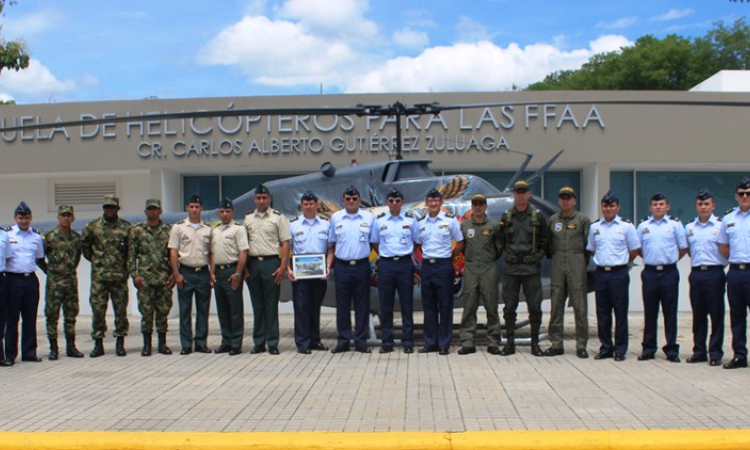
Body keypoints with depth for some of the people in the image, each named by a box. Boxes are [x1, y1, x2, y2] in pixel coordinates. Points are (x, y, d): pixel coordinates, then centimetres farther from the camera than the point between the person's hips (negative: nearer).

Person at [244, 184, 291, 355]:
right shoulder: (248, 218, 11)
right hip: (253, 263, 3)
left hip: (271, 262, -3)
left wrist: (282, 267, -10)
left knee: (271, 305, 0)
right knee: (257, 305, 8)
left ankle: (273, 343, 6)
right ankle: (258, 342, 14)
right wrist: (244, 266, 4)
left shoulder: (278, 217, 1)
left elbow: (285, 244, -2)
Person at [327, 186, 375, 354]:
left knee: (362, 305, 5)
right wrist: (327, 265, 0)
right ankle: (343, 341, 13)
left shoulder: (369, 217, 2)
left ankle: (361, 341, 12)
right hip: (342, 267, 1)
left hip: (362, 266, -1)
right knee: (342, 305, 5)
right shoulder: (335, 218, 5)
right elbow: (331, 245, 10)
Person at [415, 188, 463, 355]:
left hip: (444, 266, -4)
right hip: (427, 266, 4)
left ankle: (444, 344, 7)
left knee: (445, 305, 0)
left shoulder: (450, 220, -3)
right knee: (428, 305, 8)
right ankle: (430, 342, 16)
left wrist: (448, 257, 2)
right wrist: (427, 255, 6)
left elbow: (460, 243, 2)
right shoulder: (421, 222, 7)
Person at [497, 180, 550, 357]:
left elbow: (545, 240, 6)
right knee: (509, 307, 4)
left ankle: (535, 343, 11)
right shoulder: (506, 217, 7)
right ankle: (510, 343, 11)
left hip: (531, 268, -2)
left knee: (535, 307, 1)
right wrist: (510, 254, 5)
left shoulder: (538, 216, 2)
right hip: (511, 268, 2)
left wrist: (538, 255, 0)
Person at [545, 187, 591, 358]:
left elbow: (588, 245, 1)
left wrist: (582, 264, 0)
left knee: (580, 306, -3)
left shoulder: (582, 219, 2)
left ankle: (581, 345, 3)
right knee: (556, 306, 4)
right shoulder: (552, 220, 12)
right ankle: (556, 344, 10)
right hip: (558, 266, 3)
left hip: (577, 265, -3)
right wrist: (554, 259, 7)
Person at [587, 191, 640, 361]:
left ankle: (620, 349, 7)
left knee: (621, 312, 0)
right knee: (602, 313, 7)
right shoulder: (594, 227, 10)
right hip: (600, 273, 4)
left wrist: (621, 263, 9)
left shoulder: (626, 226, -1)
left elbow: (634, 250, 5)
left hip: (619, 274, -3)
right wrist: (602, 261, 12)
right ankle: (606, 347, 16)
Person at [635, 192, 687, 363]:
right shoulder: (643, 226, 7)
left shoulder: (675, 224, 1)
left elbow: (683, 248, 6)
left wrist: (671, 259, 6)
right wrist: (651, 258, 8)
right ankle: (648, 349, 14)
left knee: (670, 312, 2)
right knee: (649, 312, 7)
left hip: (669, 272, -2)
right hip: (650, 273, 2)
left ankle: (672, 349, 9)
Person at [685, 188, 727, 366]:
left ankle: (715, 353, 5)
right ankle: (699, 351, 16)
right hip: (696, 273, 4)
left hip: (715, 273, -4)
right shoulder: (689, 228, 12)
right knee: (698, 316, 9)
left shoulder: (721, 226, -1)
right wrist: (697, 259, 11)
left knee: (716, 315, 0)